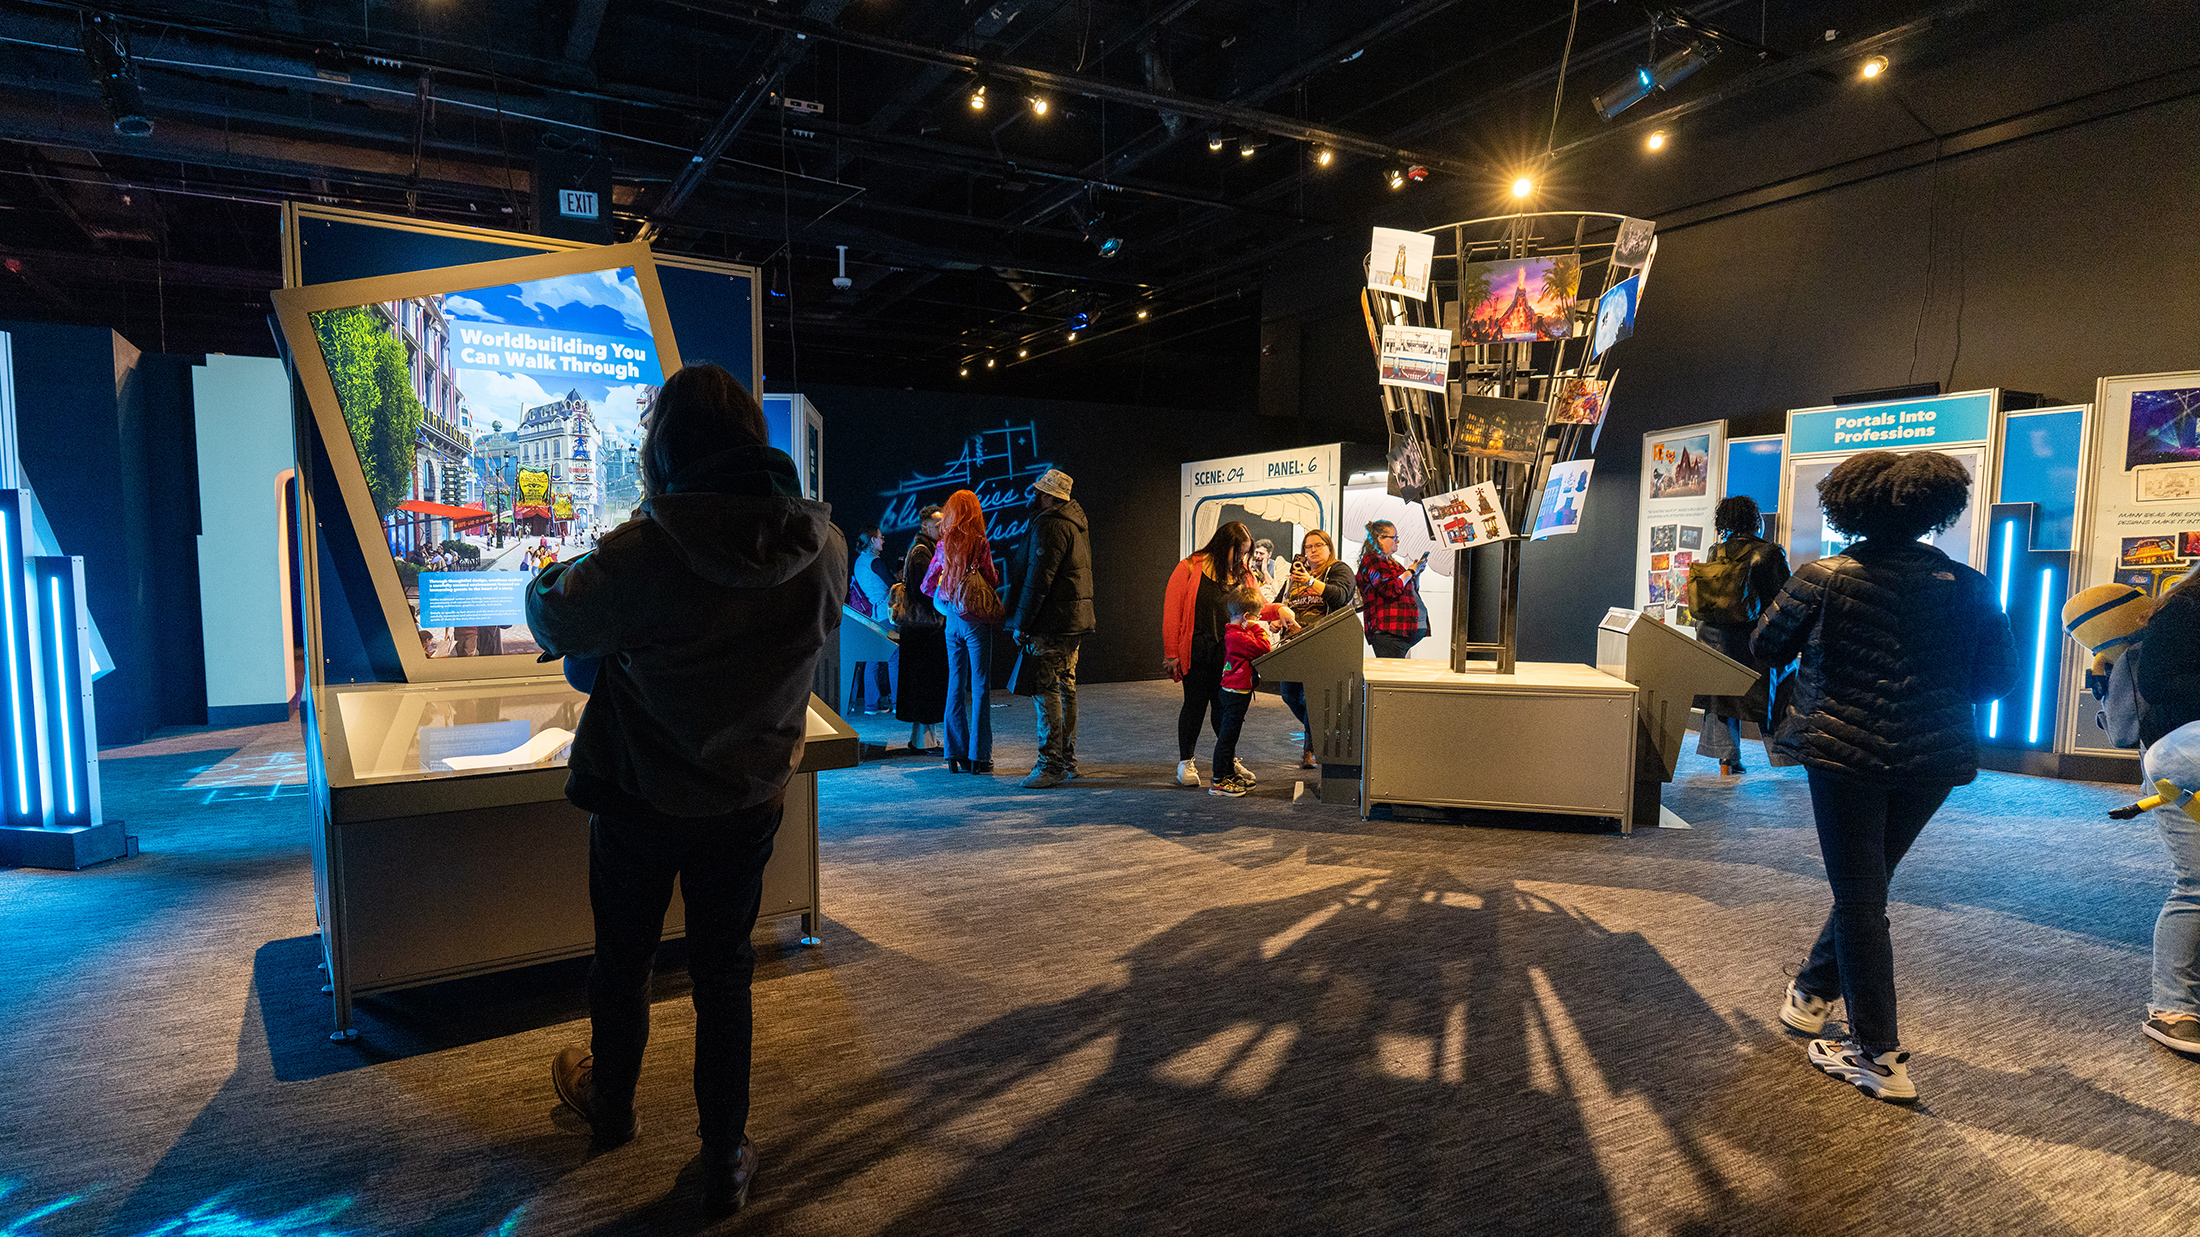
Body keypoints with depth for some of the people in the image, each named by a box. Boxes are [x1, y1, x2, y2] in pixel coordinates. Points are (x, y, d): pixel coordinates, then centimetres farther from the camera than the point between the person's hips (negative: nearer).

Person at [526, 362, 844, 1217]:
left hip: (640, 800, -2)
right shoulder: (823, 548, -13)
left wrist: (556, 572, 14)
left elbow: (550, 618, -7)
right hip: (750, 801, 2)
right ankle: (725, 1162, 27)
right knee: (723, 972, 16)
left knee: (623, 960, 22)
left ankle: (610, 1106, 49)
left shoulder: (644, 554, -24)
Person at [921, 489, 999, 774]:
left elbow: (927, 586, 11)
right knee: (979, 687, 0)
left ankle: (957, 754, 13)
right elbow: (993, 581, -7)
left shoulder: (943, 545, 3)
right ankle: (979, 756, 1)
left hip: (952, 619, 5)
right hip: (976, 621, -5)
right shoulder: (979, 543, -11)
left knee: (955, 685, 10)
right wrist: (999, 574, 14)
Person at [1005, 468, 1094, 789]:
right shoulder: (1077, 521, 17)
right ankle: (1067, 760, 20)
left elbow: (1038, 579, -19)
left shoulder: (1048, 525, -14)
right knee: (1065, 688, 13)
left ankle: (1051, 765, -7)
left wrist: (1022, 624, -14)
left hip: (1052, 619, -10)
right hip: (1075, 618, 10)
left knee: (1045, 690, -8)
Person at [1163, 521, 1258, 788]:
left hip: (1229, 654, 4)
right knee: (1195, 704, 5)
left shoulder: (1244, 576, 10)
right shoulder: (1189, 569, -6)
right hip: (1197, 653, -4)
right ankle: (1185, 762, 20)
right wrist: (1171, 654, -9)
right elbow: (1172, 611, -7)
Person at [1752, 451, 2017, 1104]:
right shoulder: (1969, 587, 0)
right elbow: (1999, 676, 4)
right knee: (1866, 883, 20)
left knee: (1859, 895, 3)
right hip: (1934, 759, 4)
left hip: (1846, 751, -4)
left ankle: (1880, 1056, 6)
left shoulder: (1823, 578, -9)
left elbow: (1766, 648, 2)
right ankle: (1813, 990, 37)